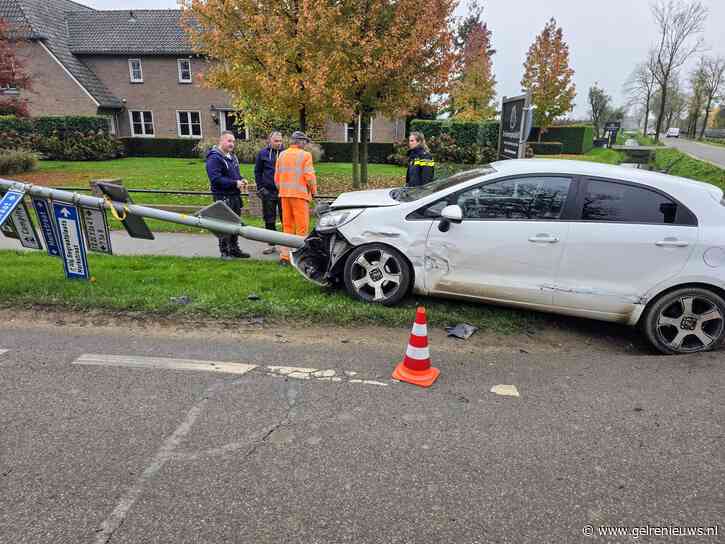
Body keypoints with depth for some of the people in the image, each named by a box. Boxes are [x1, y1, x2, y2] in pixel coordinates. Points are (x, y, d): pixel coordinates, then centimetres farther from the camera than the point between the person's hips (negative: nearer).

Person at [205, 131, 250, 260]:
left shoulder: (232, 156, 16)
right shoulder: (214, 158, -13)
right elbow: (216, 179, -22)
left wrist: (241, 180, 4)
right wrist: (235, 183, -21)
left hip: (235, 196, 9)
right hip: (223, 197, -9)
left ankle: (234, 249, 26)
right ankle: (224, 252, 7)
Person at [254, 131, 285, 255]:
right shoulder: (263, 153, 5)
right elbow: (258, 172, 10)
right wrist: (260, 188, 3)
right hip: (268, 192, 1)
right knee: (269, 220, 8)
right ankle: (272, 245, 18)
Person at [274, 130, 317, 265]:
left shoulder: (282, 155, 12)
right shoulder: (305, 155, -6)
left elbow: (277, 177, 13)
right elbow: (309, 176, -12)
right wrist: (314, 191, 3)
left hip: (284, 194, 6)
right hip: (300, 194, -6)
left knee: (287, 226, 12)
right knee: (302, 227, 0)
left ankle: (284, 256, 13)